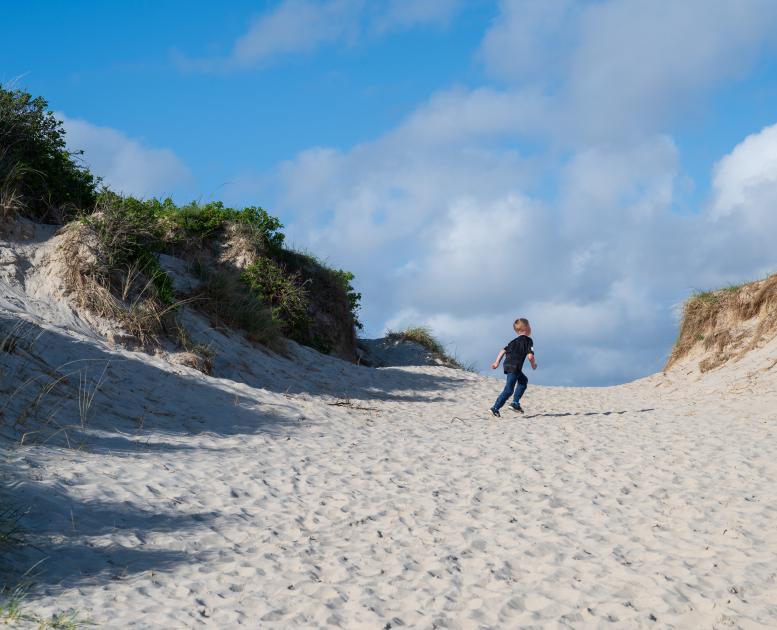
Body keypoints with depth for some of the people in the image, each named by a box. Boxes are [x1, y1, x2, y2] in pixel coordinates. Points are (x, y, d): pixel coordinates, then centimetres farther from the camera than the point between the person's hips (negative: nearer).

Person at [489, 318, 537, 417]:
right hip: (514, 367, -8)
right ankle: (495, 408, -11)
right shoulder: (528, 340, -2)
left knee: (523, 380, 26)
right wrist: (533, 364, 6)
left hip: (507, 364, 8)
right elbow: (530, 356, -12)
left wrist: (497, 362, 20)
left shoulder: (515, 341, 21)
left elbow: (503, 350, 18)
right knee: (509, 390, -6)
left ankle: (515, 403, 20)